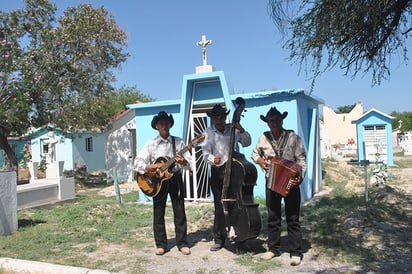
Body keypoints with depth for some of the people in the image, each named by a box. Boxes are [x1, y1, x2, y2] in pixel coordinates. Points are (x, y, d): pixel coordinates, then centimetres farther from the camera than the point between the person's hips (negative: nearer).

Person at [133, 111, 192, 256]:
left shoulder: (178, 142, 4)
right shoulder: (151, 144, 2)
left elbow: (189, 162, 0)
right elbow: (137, 162, -1)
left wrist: (183, 162, -22)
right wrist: (147, 167, -21)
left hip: (175, 178, 0)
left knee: (179, 212, 4)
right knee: (158, 213, 5)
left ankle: (182, 243, 15)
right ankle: (161, 244, 17)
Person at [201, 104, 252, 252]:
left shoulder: (233, 129, 8)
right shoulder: (208, 133, 3)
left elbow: (247, 143, 6)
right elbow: (205, 152, -7)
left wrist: (241, 130, -10)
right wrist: (213, 159, -29)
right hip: (218, 171, -1)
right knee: (219, 206, 1)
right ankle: (219, 239, 11)